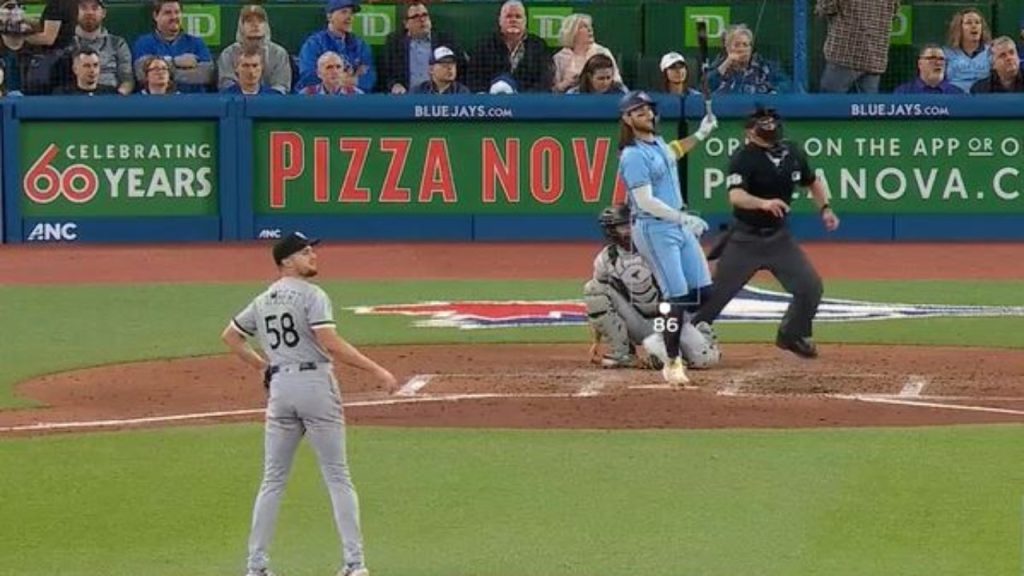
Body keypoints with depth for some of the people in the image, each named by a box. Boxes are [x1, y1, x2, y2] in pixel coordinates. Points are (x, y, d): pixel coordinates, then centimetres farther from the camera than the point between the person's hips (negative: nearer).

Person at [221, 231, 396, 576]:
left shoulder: (262, 301, 13)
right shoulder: (311, 294, -8)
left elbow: (230, 337, 23)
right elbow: (331, 344, -19)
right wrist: (376, 370, -17)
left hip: (279, 387, 6)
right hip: (315, 383, -6)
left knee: (273, 480, 11)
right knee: (337, 477, 0)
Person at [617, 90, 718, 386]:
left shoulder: (657, 142, 11)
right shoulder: (634, 156, -17)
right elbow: (646, 201, -24)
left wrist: (699, 135, 29)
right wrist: (684, 218, -26)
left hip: (678, 225, 9)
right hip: (654, 229, -9)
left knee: (702, 290, 6)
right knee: (676, 295, -11)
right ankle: (672, 362, -2)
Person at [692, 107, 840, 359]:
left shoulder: (792, 153, 2)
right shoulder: (744, 158, -17)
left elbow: (812, 182, 19)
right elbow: (736, 195, -33)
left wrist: (825, 208, 2)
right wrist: (763, 203, -51)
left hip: (779, 236, 5)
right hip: (745, 238, -5)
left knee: (810, 286, 1)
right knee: (716, 293, -4)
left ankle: (793, 335, 23)